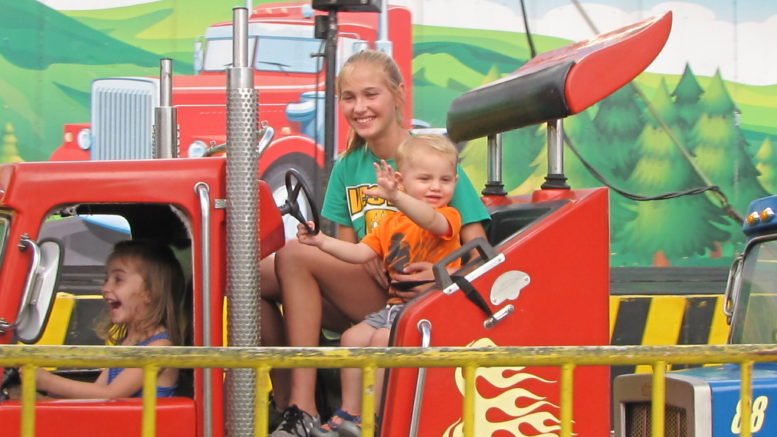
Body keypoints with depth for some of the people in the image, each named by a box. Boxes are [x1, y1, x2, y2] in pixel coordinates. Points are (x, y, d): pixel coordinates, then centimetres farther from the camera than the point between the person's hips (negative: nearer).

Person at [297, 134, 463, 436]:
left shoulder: (448, 216, -7)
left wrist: (395, 197, -51)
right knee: (353, 337, -9)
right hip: (395, 305, 7)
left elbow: (430, 220, -32)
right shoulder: (390, 224, 16)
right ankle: (349, 412, -1)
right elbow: (361, 253, 12)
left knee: (383, 338, -25)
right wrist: (322, 241, -4)